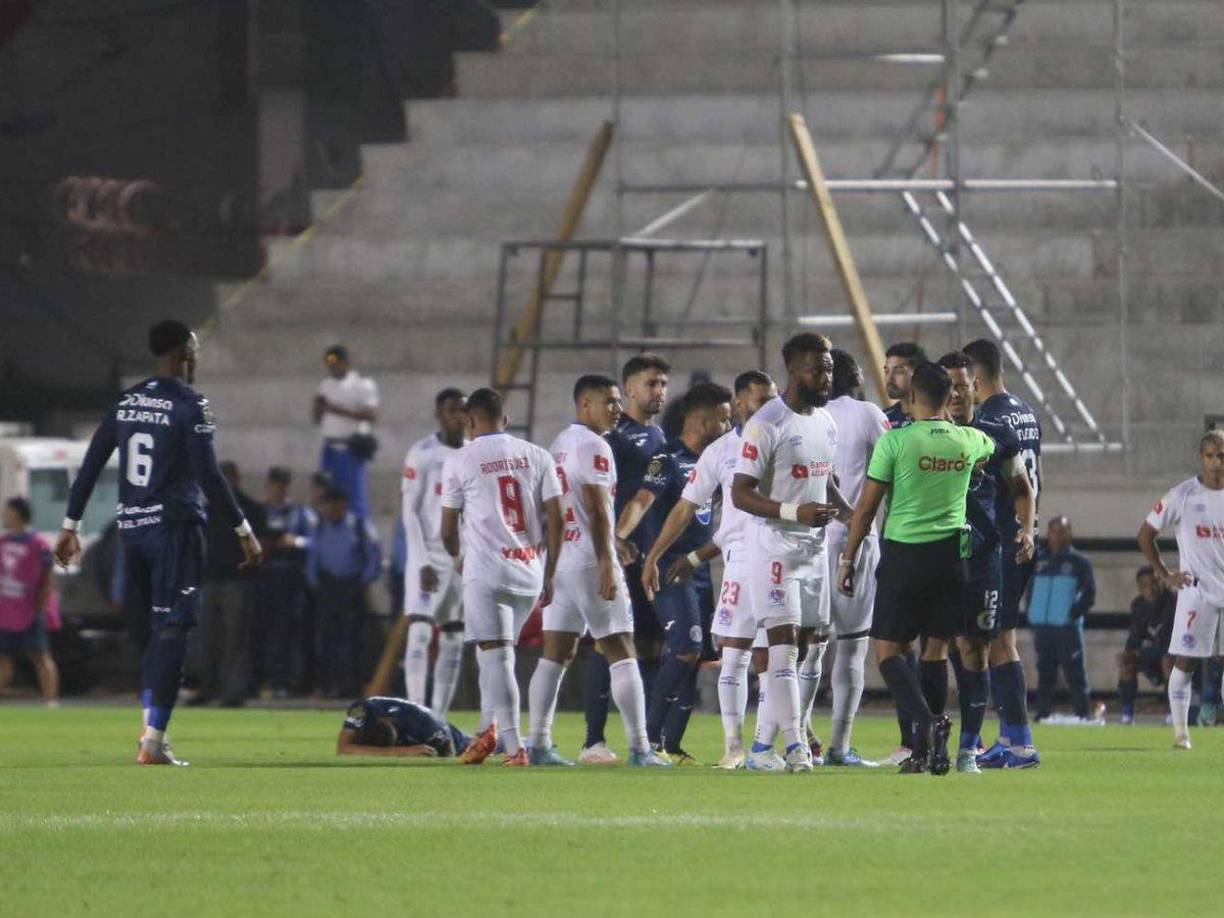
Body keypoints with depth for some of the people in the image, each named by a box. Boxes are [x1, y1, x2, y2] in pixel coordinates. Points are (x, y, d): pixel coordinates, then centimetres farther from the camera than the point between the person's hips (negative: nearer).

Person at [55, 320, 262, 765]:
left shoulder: (126, 402, 11)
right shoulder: (190, 405, -8)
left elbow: (90, 465, 12)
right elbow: (209, 477, -14)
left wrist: (70, 526, 19)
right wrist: (244, 532, -9)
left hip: (132, 528, 6)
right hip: (175, 527, -6)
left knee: (158, 628, 17)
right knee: (172, 630, -5)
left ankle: (152, 726, 11)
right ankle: (154, 740, -11)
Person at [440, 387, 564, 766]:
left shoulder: (461, 461, -1)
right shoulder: (536, 456, 8)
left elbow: (448, 528, 5)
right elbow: (556, 519, 4)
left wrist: (456, 556, 28)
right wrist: (549, 576, 11)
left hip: (486, 572, -4)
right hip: (530, 573, 4)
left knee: (496, 654, -7)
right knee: (495, 653, 20)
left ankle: (514, 746, -17)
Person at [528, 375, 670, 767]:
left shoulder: (559, 445, 16)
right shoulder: (593, 447, -11)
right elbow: (597, 510, -17)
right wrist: (607, 564, -19)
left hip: (558, 559, 8)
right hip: (590, 559, -8)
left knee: (555, 654, 8)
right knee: (621, 653, -4)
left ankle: (539, 744, 5)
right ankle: (639, 747, -6)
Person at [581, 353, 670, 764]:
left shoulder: (659, 436, 19)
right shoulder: (612, 433, -6)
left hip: (655, 556, 8)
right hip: (620, 555, -8)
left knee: (653, 644, 7)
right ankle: (593, 740, -7)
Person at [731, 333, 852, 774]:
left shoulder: (826, 422, 12)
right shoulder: (766, 424, -14)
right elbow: (741, 494, -16)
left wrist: (847, 512, 7)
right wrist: (795, 513, -28)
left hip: (814, 545, 8)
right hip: (774, 544, -8)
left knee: (808, 648, 7)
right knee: (784, 643, -13)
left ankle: (764, 746, 13)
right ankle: (794, 745, -17)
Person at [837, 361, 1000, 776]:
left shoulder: (895, 441, -8)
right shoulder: (969, 441, 3)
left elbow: (866, 508, -5)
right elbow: (993, 448, 31)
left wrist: (847, 560, 4)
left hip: (904, 555, -4)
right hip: (952, 552, 4)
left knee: (888, 651, 2)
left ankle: (926, 722, -22)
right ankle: (932, 746, 8)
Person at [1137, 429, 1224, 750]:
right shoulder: (1182, 495, -4)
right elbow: (1146, 535, 5)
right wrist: (1165, 575, 0)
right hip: (1196, 591, -3)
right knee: (1185, 662, -4)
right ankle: (1180, 731, 2)